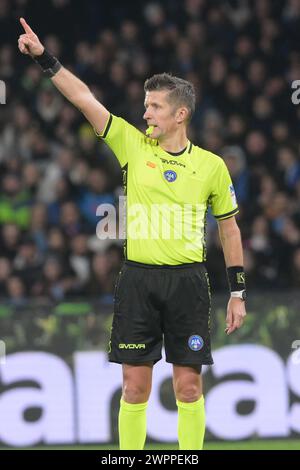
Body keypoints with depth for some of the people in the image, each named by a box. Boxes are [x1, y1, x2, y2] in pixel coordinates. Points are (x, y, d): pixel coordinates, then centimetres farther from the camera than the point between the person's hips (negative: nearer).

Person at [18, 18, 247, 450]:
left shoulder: (211, 166, 3)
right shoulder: (133, 145, 4)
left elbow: (229, 228, 11)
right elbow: (85, 99, -2)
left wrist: (238, 292, 9)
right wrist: (44, 57, -11)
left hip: (187, 281, -1)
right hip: (138, 279, 1)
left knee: (188, 385, 0)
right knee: (135, 385, 1)